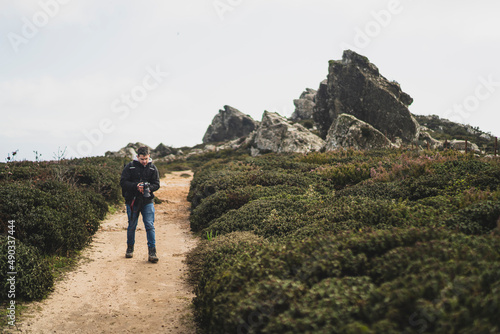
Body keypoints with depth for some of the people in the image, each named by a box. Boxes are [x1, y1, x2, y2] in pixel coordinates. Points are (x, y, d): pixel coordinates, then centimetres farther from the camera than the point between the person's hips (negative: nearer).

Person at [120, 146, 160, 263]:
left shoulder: (153, 168, 3)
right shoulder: (130, 167, -3)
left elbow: (157, 184, 3)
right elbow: (123, 182, -7)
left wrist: (149, 187, -19)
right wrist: (136, 186, -21)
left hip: (147, 201, 1)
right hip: (132, 201, 0)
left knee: (150, 226, -6)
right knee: (132, 226, 11)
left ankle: (152, 251, -2)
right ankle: (130, 248, 30)